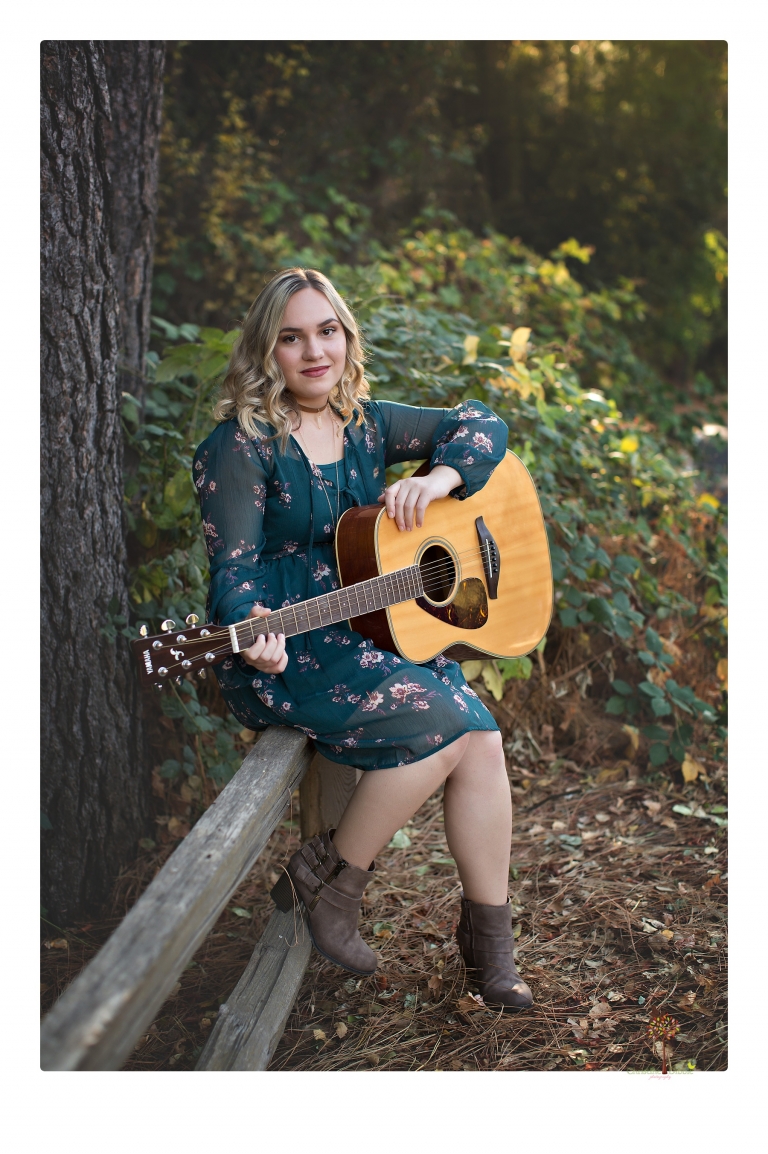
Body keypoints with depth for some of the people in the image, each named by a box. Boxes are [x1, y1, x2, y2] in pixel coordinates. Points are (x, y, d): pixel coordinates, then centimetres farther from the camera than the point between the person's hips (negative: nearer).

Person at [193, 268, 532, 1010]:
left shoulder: (366, 423, 10)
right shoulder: (241, 445, -7)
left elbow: (480, 425, 11)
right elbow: (234, 567, -11)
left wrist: (436, 480, -9)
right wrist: (251, 628, -32)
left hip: (376, 628, 6)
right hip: (283, 651, -6)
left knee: (483, 740, -12)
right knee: (442, 725, -22)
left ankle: (488, 940, 4)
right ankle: (330, 887, -2)